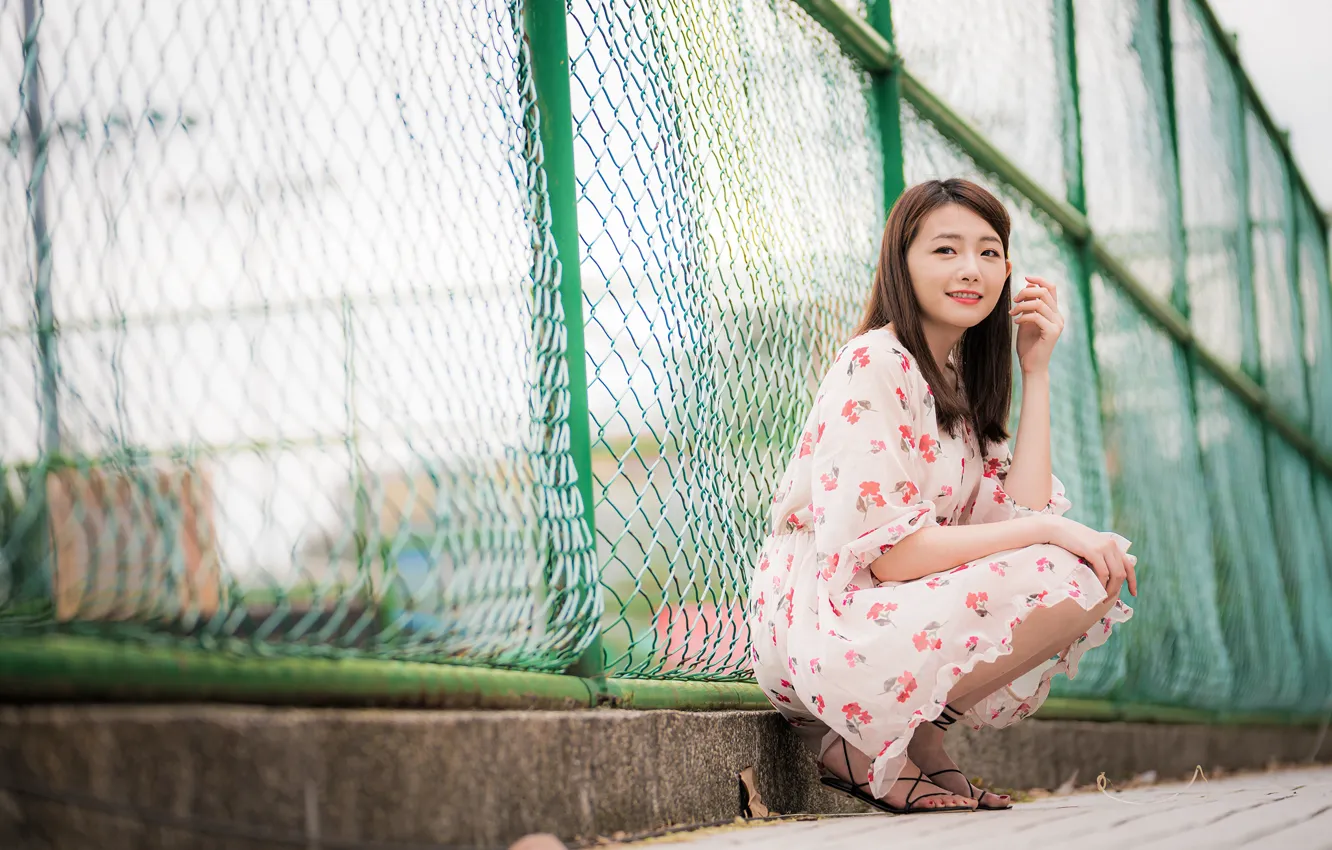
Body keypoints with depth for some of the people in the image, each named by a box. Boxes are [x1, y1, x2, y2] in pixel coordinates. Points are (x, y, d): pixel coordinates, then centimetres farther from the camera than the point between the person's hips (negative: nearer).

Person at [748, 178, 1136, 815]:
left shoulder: (959, 381, 15)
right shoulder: (872, 366, -12)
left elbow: (1020, 515, 0)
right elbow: (892, 552, -20)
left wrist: (1036, 372, 1)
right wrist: (1052, 531, -18)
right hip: (824, 633, -9)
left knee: (1103, 567, 2)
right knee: (1070, 579, -21)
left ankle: (918, 731, 0)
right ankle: (867, 747, -11)